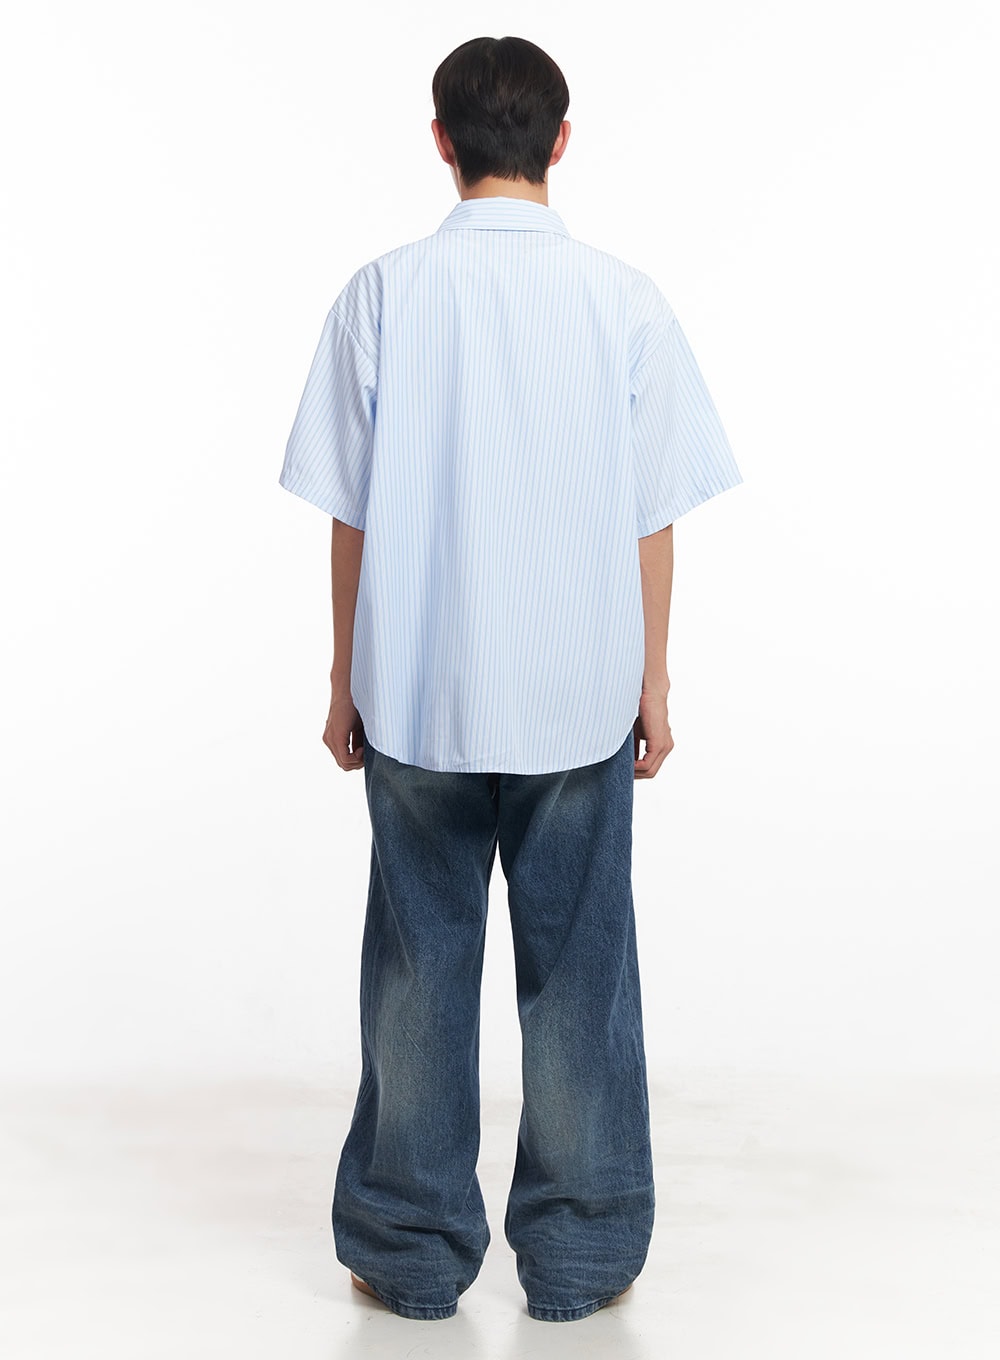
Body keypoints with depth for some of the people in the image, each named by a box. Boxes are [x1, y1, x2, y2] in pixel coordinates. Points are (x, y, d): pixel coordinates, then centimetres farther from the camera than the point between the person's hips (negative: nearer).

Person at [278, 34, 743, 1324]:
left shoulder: (383, 293, -4)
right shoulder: (625, 298, -3)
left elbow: (351, 514, -2)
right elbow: (653, 518, -1)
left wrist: (345, 681, 7)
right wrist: (652, 685, 8)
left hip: (416, 694, 0)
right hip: (580, 697, 0)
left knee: (419, 966, 11)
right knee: (577, 968, 10)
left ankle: (413, 1252, 21)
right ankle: (579, 1253, 20)